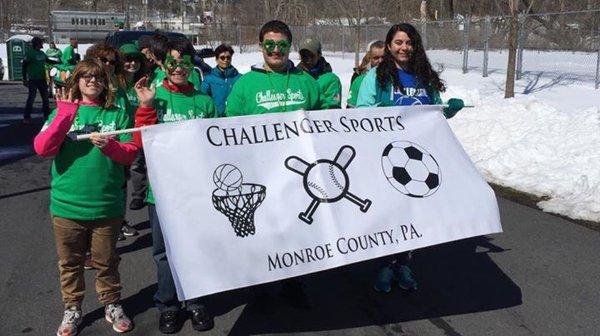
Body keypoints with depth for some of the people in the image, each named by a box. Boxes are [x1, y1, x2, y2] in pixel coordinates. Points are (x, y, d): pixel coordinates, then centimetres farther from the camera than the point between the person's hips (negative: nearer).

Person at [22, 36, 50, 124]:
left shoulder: (42, 53, 9)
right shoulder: (29, 53, -10)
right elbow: (24, 66, -9)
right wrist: (24, 79, -12)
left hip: (42, 79, 7)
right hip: (33, 80, -7)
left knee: (45, 97, 12)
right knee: (31, 98, -7)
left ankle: (46, 114, 24)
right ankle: (26, 117, 0)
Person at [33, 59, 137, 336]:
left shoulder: (117, 114, 3)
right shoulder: (62, 111, 2)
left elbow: (131, 153, 0)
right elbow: (41, 148, -12)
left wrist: (109, 146, -20)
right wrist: (66, 115, -20)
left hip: (107, 205, 0)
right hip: (67, 205, 0)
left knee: (106, 261, 13)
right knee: (70, 262, 14)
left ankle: (112, 306, 32)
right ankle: (72, 310, 32)